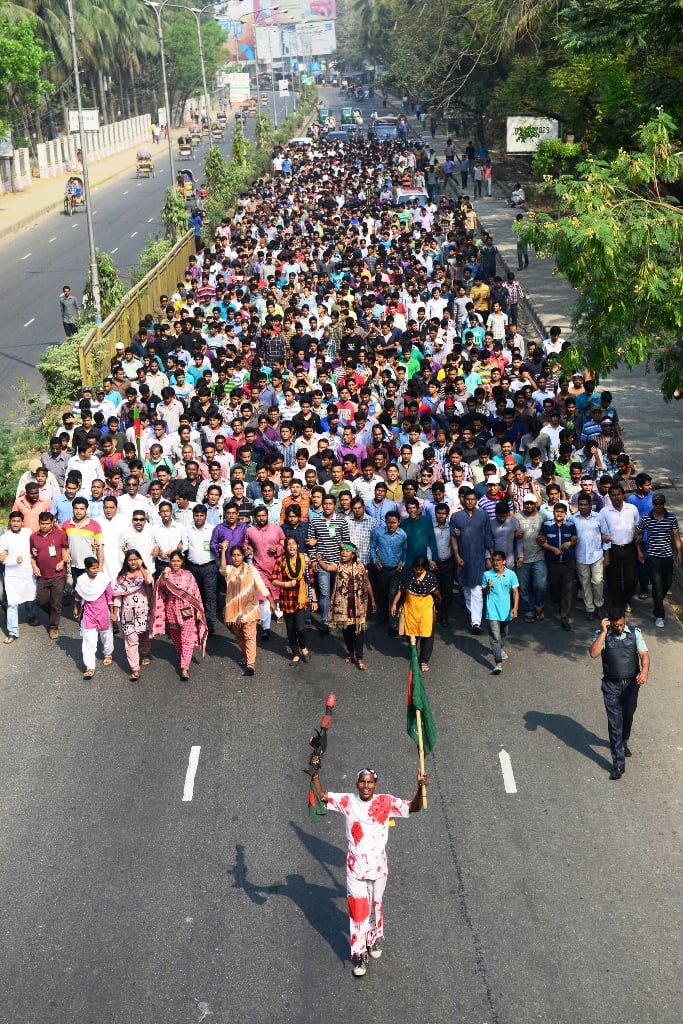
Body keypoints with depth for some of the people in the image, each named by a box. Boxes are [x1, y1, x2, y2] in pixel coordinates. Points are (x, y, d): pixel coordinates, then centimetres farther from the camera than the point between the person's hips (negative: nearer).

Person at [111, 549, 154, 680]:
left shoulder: (144, 572, 0)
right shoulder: (122, 576, 4)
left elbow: (149, 581, -25)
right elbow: (117, 595, 5)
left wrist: (141, 567, -25)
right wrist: (115, 613, 2)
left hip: (143, 610, 0)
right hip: (128, 612, 0)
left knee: (145, 635, 16)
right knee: (131, 640, -7)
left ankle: (145, 654, 47)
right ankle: (135, 669, -7)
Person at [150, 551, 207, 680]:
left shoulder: (188, 575, 2)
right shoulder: (166, 575, 5)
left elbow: (195, 593, 3)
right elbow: (159, 586, -15)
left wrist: (198, 610, 0)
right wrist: (163, 574, -32)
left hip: (187, 609, -2)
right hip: (171, 609, 2)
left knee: (187, 639, -9)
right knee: (176, 638, 13)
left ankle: (185, 667, -13)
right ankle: (183, 658, 36)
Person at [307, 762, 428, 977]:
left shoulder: (386, 802, -8)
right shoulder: (348, 801, -7)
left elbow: (413, 808, -12)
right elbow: (322, 796, -10)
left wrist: (420, 789, -29)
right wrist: (315, 775, -24)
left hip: (378, 867, 1)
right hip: (355, 868, -1)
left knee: (375, 906, 19)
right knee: (357, 910, 0)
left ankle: (375, 940, 43)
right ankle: (359, 954, 11)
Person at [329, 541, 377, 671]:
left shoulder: (360, 567, -5)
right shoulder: (338, 566, -1)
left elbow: (367, 584, 2)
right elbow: (327, 568, -18)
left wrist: (373, 600, 6)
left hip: (358, 604, -1)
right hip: (343, 604, 1)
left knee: (358, 629, 0)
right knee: (346, 629, 13)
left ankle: (359, 658, 6)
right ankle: (350, 653, 34)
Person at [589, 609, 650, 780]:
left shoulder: (635, 633, -3)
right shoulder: (602, 635, -8)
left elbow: (644, 654, -11)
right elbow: (593, 653, -23)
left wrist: (645, 671, -30)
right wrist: (604, 632, -24)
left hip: (631, 683, 2)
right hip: (611, 685, -2)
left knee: (627, 717, 22)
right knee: (614, 722, -5)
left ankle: (623, 743, 51)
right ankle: (618, 763, -4)